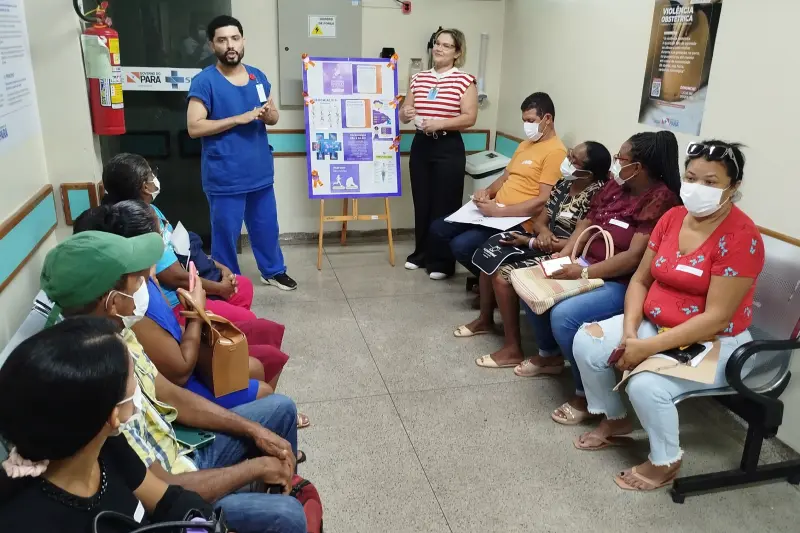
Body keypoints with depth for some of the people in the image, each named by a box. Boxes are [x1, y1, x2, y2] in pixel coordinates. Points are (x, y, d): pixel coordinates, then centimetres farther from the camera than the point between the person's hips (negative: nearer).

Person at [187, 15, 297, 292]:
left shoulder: (258, 76, 7)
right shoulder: (204, 81, -10)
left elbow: (274, 116, 15)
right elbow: (194, 127, -17)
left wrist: (268, 114, -11)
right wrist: (239, 118, -22)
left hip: (260, 171, 6)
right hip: (225, 177, -5)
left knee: (267, 226, 19)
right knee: (225, 233, 6)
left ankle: (273, 271, 39)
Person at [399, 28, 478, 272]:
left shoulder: (464, 80, -4)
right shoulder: (418, 78, 11)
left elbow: (470, 118, -11)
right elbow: (404, 114, 13)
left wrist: (440, 123, -23)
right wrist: (405, 114, -10)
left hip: (449, 149, -4)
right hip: (420, 145, 5)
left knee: (445, 204, 0)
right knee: (421, 202, 9)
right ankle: (421, 254, 22)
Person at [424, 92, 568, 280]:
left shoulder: (555, 152, -13)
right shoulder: (525, 145, 17)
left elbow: (544, 201, -21)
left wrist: (499, 211, -24)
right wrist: (487, 191, 3)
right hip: (495, 211, 9)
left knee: (461, 245, -25)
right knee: (438, 228, 4)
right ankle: (442, 266, 30)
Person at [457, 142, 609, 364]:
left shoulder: (596, 195, -20)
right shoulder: (565, 184, 7)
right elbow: (540, 221, 9)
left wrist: (531, 242, -21)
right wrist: (543, 232, -17)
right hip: (544, 242, 10)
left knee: (502, 273, -22)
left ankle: (513, 348, -13)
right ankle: (485, 320, 22)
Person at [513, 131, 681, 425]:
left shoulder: (661, 200, -20)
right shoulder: (616, 185, 5)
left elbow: (634, 257, -26)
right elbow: (587, 221, 12)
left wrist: (583, 273, -26)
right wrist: (564, 254, -3)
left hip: (622, 283, -9)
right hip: (587, 266, 9)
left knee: (564, 315, -29)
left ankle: (586, 394, -8)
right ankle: (549, 355, 23)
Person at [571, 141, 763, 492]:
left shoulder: (741, 237, -21)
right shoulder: (672, 217, 0)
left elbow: (717, 318, -25)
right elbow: (640, 280, 3)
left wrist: (649, 347, -27)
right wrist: (629, 330, -13)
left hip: (714, 344, -7)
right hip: (653, 324, 7)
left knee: (646, 384, -30)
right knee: (586, 342, -8)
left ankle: (665, 462, 2)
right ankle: (615, 420, 17)